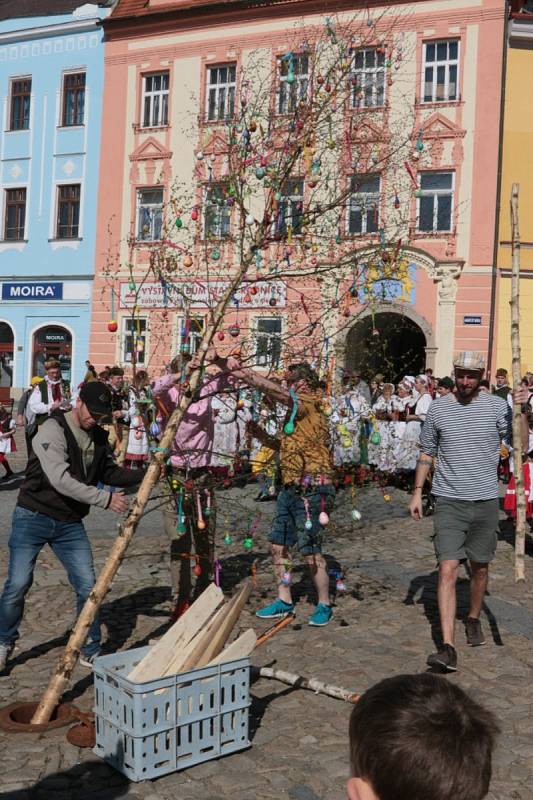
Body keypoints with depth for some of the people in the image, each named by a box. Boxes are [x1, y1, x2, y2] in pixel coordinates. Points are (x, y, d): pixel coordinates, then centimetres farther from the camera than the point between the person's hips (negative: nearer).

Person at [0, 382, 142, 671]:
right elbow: (61, 479, -28)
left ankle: (91, 651, 17)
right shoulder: (52, 430, -18)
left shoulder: (98, 436, 5)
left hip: (70, 523, 5)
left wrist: (143, 476, -2)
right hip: (34, 517, -5)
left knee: (87, 586, 0)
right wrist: (105, 499, -30)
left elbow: (108, 472, 15)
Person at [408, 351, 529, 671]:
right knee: (448, 569, -10)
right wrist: (418, 492, 7)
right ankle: (448, 647, -11)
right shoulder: (438, 408, 1)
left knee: (480, 567, 15)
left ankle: (474, 619, 40)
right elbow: (427, 453, 10)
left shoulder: (497, 406, -1)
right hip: (449, 501, -1)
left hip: (486, 501, 1)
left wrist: (522, 412, -19)